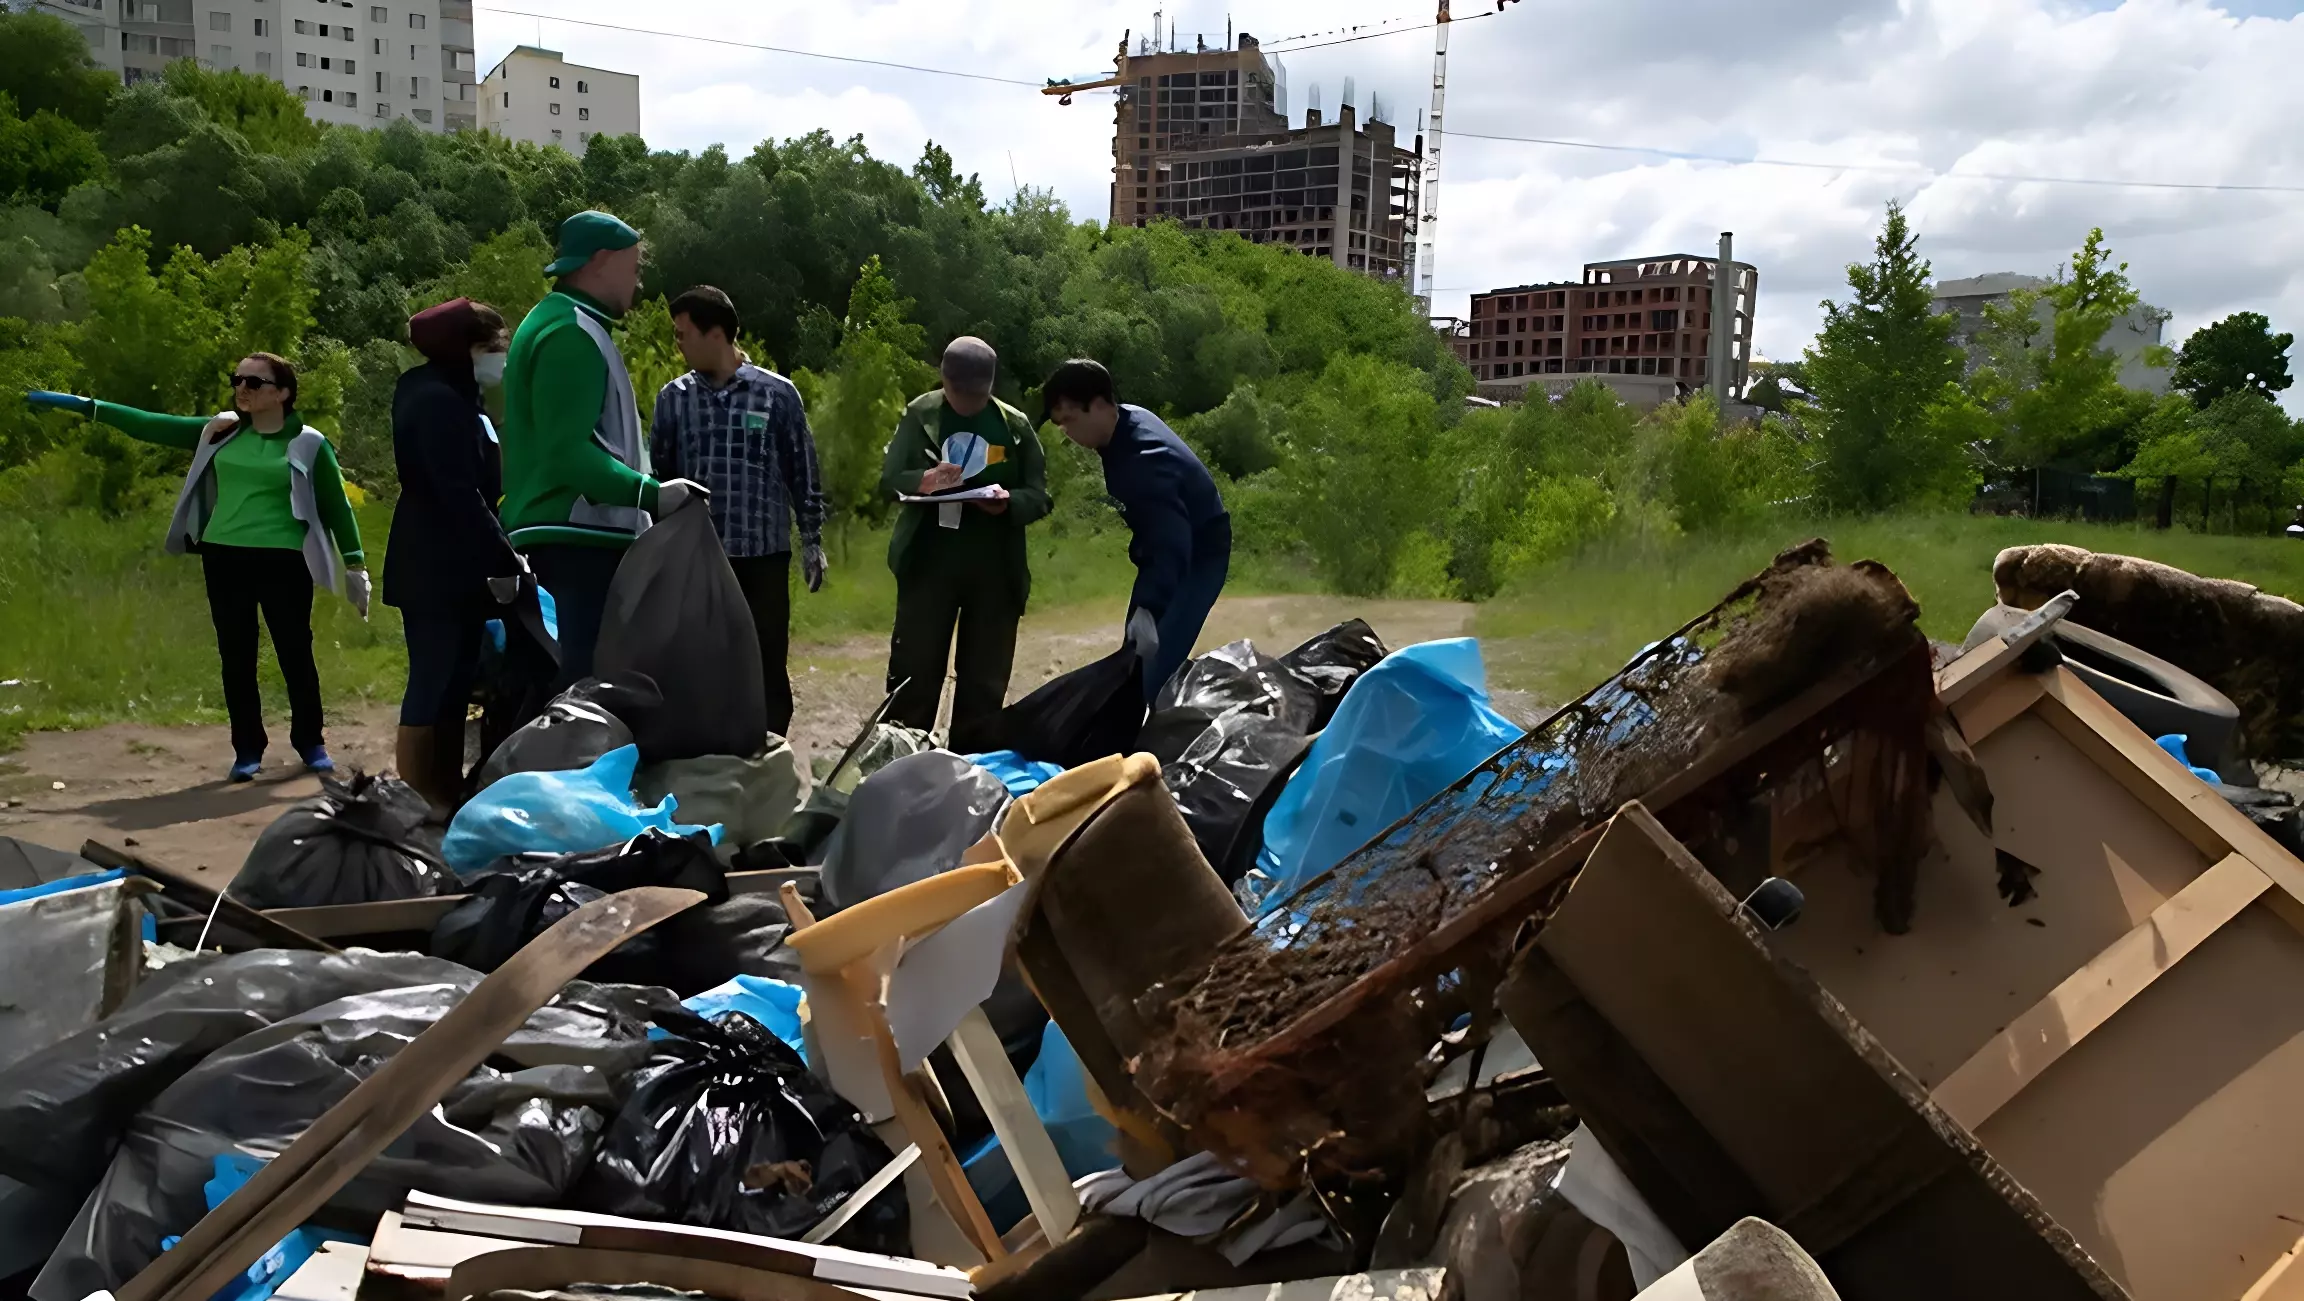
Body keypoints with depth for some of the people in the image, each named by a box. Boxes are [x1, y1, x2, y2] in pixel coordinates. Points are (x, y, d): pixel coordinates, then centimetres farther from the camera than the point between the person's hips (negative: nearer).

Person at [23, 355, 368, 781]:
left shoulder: (308, 443, -2)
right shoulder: (220, 433, 9)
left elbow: (336, 505, 1)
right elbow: (153, 426, 11)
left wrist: (355, 563, -1)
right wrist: (81, 405, 8)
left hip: (284, 561, -4)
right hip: (224, 557, 4)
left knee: (295, 653, 2)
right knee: (236, 656, 6)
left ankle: (311, 743, 16)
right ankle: (248, 749, 15)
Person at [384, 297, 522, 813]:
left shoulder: (450, 397, 17)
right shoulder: (436, 400, -15)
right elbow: (459, 494, -22)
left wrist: (499, 555, 9)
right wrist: (507, 559, -20)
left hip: (454, 567, 10)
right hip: (436, 569, -10)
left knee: (454, 688, 11)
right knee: (432, 690, -7)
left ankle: (446, 799, 17)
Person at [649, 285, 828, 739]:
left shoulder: (777, 393, -1)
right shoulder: (673, 397, 5)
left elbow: (803, 471, 3)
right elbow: (658, 473, 10)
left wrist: (812, 540, 2)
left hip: (764, 553, -2)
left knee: (768, 666, 4)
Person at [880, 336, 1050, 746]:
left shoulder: (1015, 425, 3)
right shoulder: (919, 414, 2)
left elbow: (1039, 495, 2)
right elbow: (887, 479, -2)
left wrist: (1010, 502, -20)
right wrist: (922, 480, -24)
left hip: (995, 569, 1)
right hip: (928, 563, -1)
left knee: (985, 680, 8)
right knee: (913, 671, 2)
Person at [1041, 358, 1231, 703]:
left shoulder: (1145, 459, -34)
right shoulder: (1127, 420, -5)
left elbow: (1172, 542, -45)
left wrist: (1149, 609, -57)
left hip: (1197, 556, -10)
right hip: (1165, 548, 10)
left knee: (1157, 666, -18)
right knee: (1135, 661, 13)